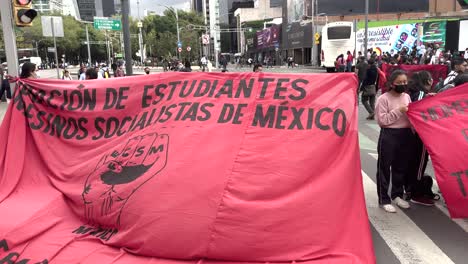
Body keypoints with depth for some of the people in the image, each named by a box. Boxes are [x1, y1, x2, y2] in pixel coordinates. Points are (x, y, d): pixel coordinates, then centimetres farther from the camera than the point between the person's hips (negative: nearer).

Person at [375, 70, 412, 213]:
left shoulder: (407, 97, 9)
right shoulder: (383, 99, -10)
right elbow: (382, 120, -16)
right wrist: (398, 111, -18)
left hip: (406, 135, 6)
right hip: (389, 136, -6)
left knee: (401, 167, 16)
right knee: (385, 168, 2)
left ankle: (397, 195, 32)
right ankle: (384, 199, 11)